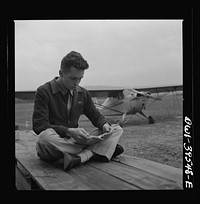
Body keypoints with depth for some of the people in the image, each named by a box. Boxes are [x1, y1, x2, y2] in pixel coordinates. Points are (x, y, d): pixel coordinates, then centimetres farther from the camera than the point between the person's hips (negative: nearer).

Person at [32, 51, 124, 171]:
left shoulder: (83, 93, 9)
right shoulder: (44, 92, -8)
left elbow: (95, 115, 16)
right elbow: (39, 126, -16)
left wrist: (104, 124, -10)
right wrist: (69, 131, -29)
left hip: (75, 141, 5)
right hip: (54, 143, -4)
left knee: (117, 130, -5)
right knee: (45, 137, -41)